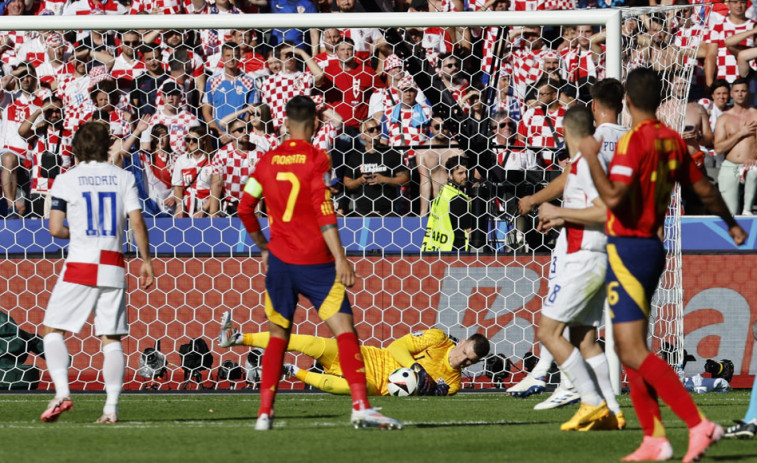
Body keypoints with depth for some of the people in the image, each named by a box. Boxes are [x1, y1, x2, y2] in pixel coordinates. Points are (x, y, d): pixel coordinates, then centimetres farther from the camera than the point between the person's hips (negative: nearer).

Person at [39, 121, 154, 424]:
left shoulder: (66, 180, -1)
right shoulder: (123, 177, 5)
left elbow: (55, 229, -5)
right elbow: (137, 222, -2)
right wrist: (146, 261, 6)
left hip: (80, 266, -2)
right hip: (113, 268, 2)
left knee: (53, 330, 8)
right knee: (111, 338, 5)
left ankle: (62, 392, -11)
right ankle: (111, 407, -2)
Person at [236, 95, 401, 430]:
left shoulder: (268, 161, 7)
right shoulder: (316, 160, -7)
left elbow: (245, 208, 11)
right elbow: (324, 213, -15)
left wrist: (263, 247, 25)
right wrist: (340, 258, -16)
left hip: (280, 260, 4)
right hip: (315, 262, -4)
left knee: (278, 336, 15)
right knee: (344, 330, -7)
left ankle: (265, 412, 8)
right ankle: (360, 405, -21)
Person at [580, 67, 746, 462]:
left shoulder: (633, 140, -16)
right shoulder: (673, 141, 8)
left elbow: (613, 197, -26)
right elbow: (704, 190, 19)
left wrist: (591, 157, -14)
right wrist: (731, 224, 35)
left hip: (627, 248, -8)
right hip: (653, 247, 9)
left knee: (633, 352, -11)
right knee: (629, 349, 16)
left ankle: (699, 425, -21)